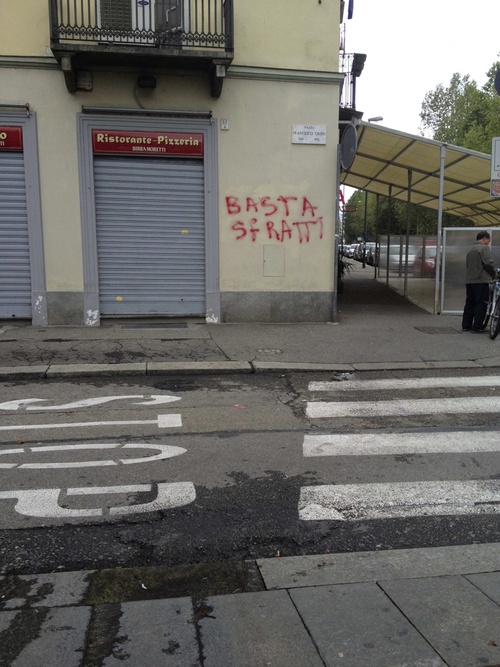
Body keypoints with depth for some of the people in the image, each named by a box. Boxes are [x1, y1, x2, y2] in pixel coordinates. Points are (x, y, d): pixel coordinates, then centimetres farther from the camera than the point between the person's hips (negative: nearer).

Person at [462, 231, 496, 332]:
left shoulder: (471, 249, 20)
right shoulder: (484, 248, -7)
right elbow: (488, 263, -16)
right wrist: (493, 275, 0)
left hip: (469, 281, 8)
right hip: (481, 280, -8)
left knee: (469, 304, 11)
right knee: (481, 304, -4)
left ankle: (466, 325, 13)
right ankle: (477, 327, -6)